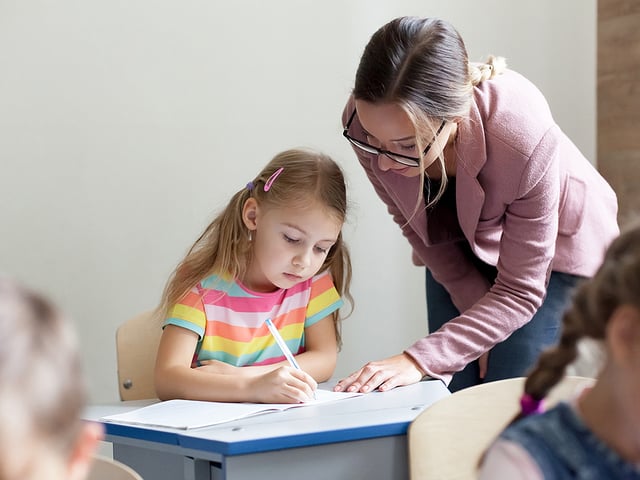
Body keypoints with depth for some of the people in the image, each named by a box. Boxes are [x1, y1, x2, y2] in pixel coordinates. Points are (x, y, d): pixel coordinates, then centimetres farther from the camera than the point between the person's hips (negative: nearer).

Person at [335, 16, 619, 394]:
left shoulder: (524, 139, -40)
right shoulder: (370, 121, -30)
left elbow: (519, 292, -29)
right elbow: (416, 226, -9)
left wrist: (419, 361, -37)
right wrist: (482, 319, -8)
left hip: (554, 246, -4)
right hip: (460, 247, 4)